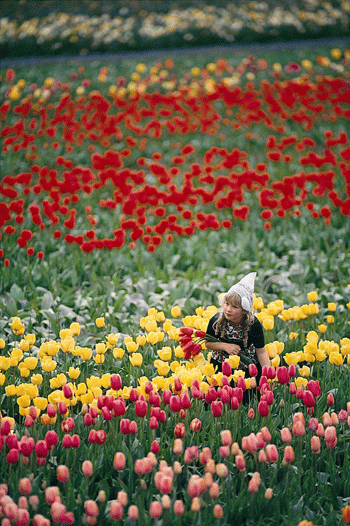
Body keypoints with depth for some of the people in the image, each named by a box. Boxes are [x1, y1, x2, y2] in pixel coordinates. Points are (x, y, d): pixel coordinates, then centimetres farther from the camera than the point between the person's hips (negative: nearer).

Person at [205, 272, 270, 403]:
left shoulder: (254, 325, -20)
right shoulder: (216, 321, -17)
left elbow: (261, 352, -10)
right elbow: (208, 343, -1)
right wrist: (225, 346, -19)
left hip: (248, 368, -1)